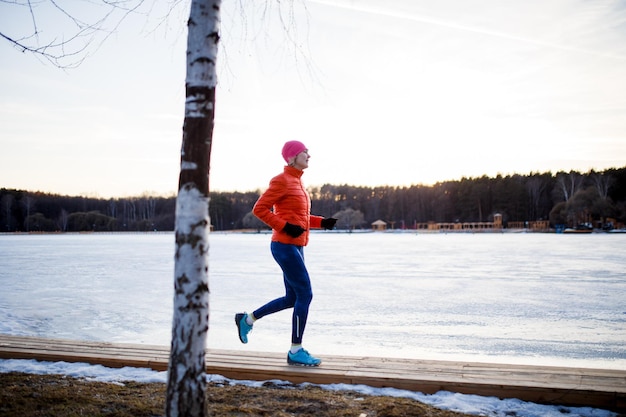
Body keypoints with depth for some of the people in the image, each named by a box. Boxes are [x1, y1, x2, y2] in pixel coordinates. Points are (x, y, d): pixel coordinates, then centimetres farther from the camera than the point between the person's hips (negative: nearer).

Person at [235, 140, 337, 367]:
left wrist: (322, 222, 8)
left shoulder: (298, 181, 16)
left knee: (292, 298, 13)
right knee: (305, 294, -8)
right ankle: (296, 351, 3)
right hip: (285, 246, -9)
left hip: (296, 246, 10)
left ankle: (247, 319, 27)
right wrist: (285, 227, -21)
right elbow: (259, 209, -14)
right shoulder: (281, 180, -11)